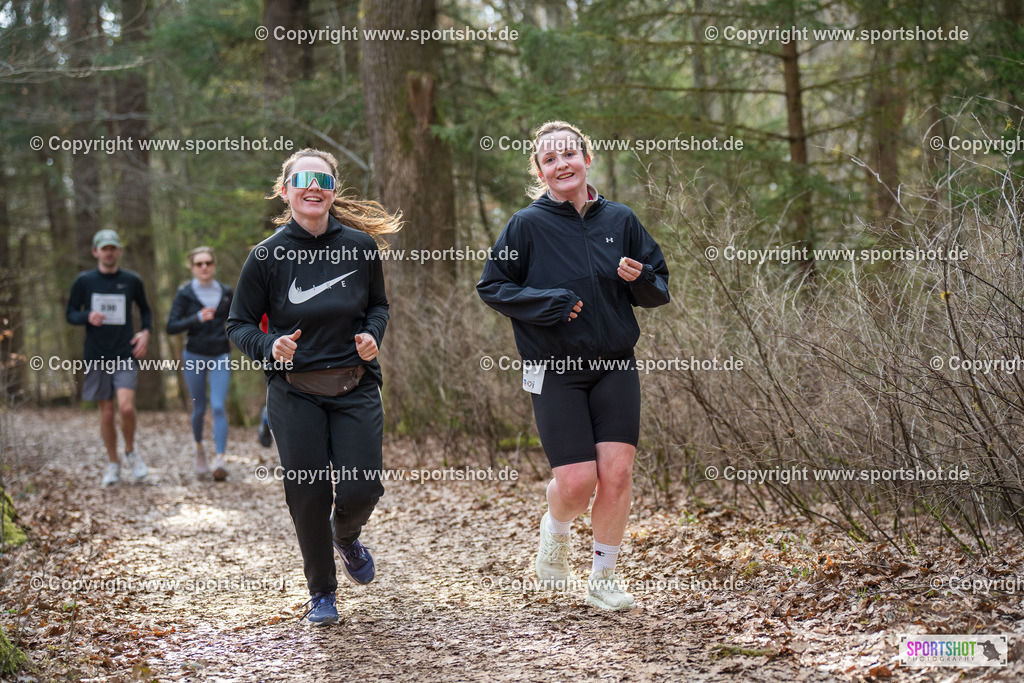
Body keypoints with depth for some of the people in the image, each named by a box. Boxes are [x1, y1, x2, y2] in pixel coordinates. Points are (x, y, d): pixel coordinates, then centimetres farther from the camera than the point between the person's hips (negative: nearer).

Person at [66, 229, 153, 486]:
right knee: (106, 413, 4)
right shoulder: (84, 281, 3)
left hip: (125, 356, -1)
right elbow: (70, 314, 6)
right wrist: (88, 317, -15)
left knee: (126, 407, -17)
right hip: (96, 356, 1)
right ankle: (112, 463, 22)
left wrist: (145, 332, 1)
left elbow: (145, 310, 19)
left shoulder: (132, 281, 5)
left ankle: (130, 452, 9)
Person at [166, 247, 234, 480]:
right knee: (199, 409, 8)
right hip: (195, 355, -1)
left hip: (220, 356, 1)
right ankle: (199, 449, 36)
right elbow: (171, 327, -10)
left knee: (219, 407, -12)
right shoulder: (185, 293, -4)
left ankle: (220, 461, -18)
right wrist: (197, 318, -22)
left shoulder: (225, 292, 5)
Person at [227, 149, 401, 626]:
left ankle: (346, 535, 33)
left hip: (355, 388, 1)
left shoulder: (360, 245, -3)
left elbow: (378, 304, 13)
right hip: (295, 393, -1)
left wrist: (372, 335, -8)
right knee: (308, 495, 1)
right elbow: (239, 323, 1)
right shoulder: (267, 255, -7)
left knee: (362, 490, -6)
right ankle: (321, 592, 24)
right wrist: (270, 346, -19)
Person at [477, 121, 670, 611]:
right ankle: (554, 533, 27)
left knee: (617, 473, -5)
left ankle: (603, 578, 13)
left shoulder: (620, 220, 6)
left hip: (615, 367, 3)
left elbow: (659, 291, 12)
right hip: (556, 372, -3)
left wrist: (641, 280, -12)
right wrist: (549, 303, -13)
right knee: (577, 481, -8)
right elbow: (491, 287, 0)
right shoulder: (528, 225, -3)